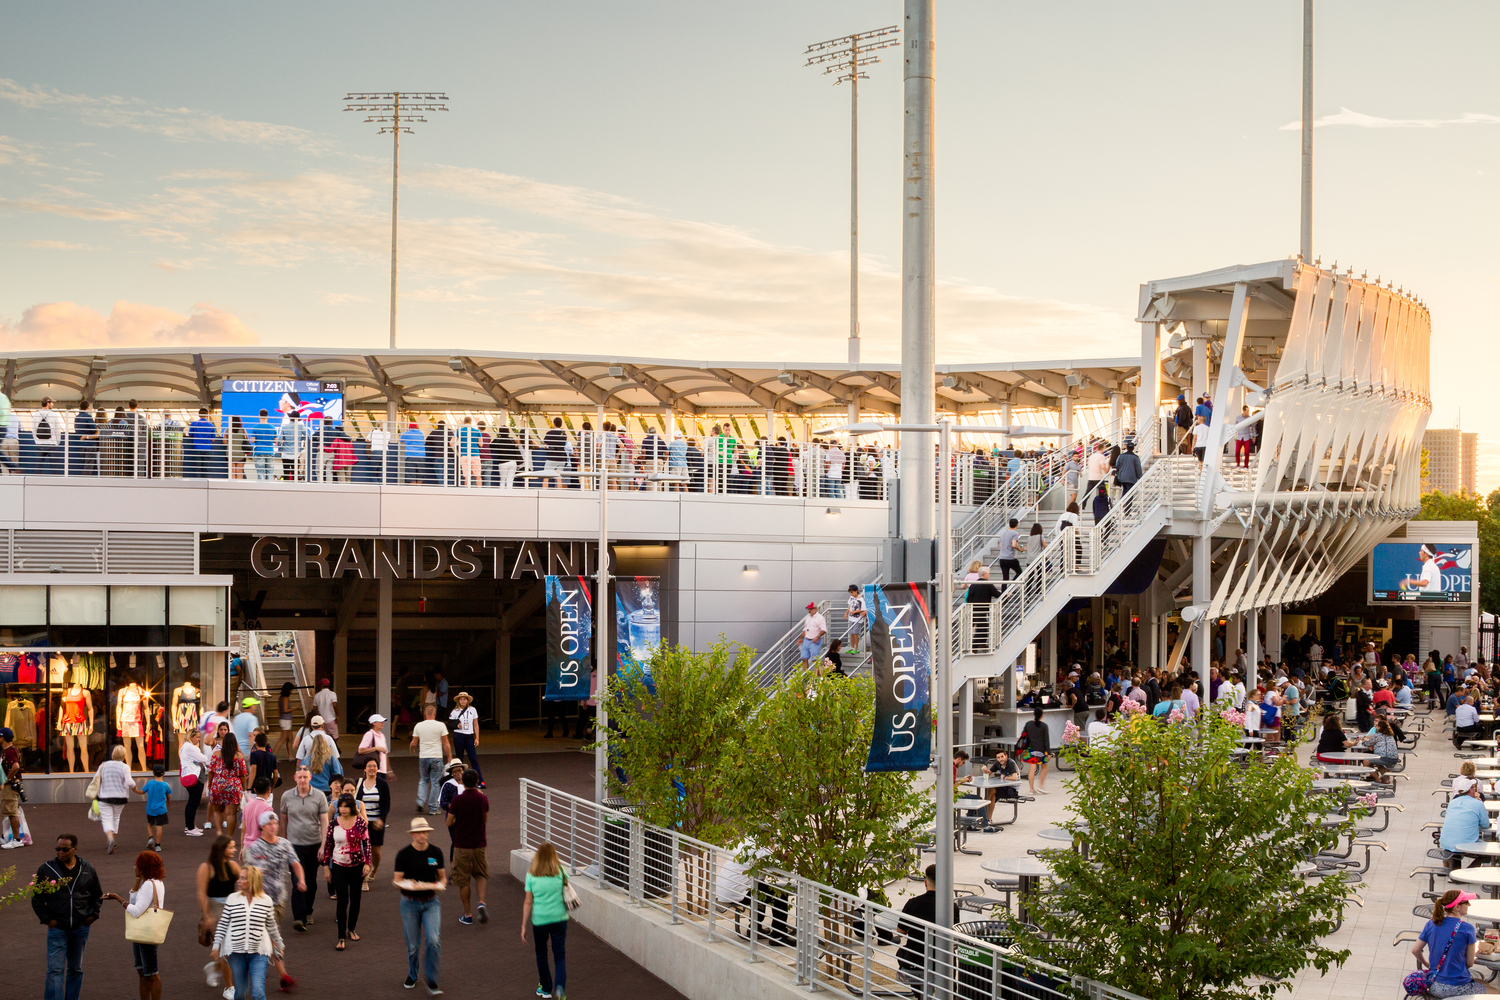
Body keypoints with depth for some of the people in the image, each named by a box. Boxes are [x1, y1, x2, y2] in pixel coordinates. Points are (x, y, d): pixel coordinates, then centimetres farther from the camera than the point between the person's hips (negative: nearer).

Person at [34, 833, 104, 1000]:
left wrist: (93, 915, 5)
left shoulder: (87, 870, 4)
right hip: (57, 928, -3)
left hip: (81, 928, 3)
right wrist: (46, 919, -5)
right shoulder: (46, 870, -2)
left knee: (76, 969, 12)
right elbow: (37, 899, 4)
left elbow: (97, 895, 17)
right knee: (55, 970, -8)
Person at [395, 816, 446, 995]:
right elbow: (396, 881, -2)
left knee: (434, 940, -16)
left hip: (431, 902, 1)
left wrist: (441, 884, -11)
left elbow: (442, 876, 12)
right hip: (410, 904, -1)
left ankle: (431, 980, -4)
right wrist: (408, 884, -24)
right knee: (413, 945, 7)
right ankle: (412, 975, 34)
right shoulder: (403, 854, -5)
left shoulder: (436, 852, 1)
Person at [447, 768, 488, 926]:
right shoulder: (483, 799, -4)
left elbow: (449, 823, -6)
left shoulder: (457, 800, -13)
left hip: (462, 846, -3)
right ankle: (481, 902, -4)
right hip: (479, 844, 3)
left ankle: (467, 915, 12)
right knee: (480, 875, 20)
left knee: (463, 881, 8)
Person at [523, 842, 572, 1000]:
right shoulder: (560, 873, -4)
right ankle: (560, 987, -14)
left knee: (541, 955, 19)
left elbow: (528, 902, -5)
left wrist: (523, 926, 0)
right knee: (560, 955, 7)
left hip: (539, 920, 0)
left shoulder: (531, 875, -6)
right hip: (559, 918, 0)